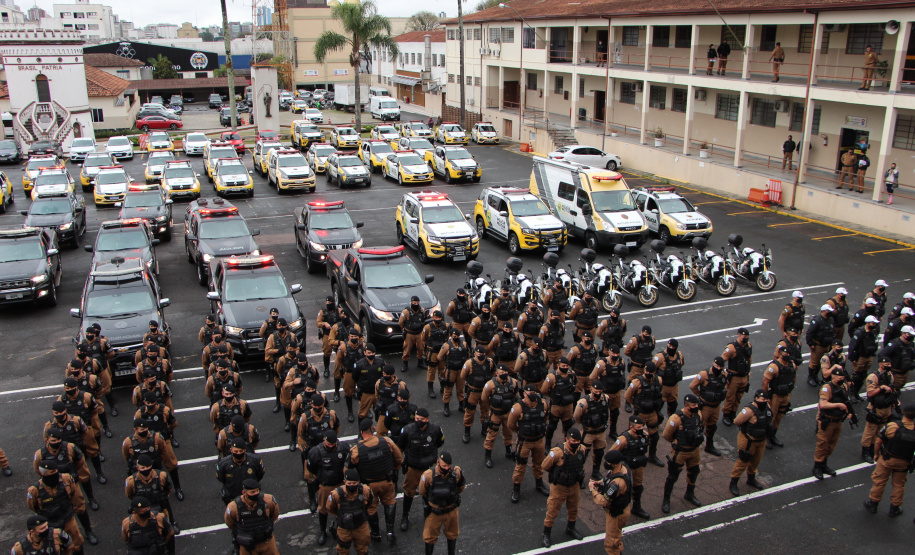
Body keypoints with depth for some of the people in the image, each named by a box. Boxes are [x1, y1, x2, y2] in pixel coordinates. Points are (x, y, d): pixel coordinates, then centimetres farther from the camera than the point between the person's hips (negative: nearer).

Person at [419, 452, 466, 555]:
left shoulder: (456, 472, -22)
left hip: (451, 510, 2)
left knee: (452, 534, 23)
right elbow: (422, 492, -6)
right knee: (430, 537, 14)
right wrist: (427, 503, 8)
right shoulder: (428, 475, -28)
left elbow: (461, 485, 3)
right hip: (434, 511, -2)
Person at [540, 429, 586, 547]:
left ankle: (570, 529, 49)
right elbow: (544, 466, -17)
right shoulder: (558, 452, -32)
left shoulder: (582, 450, -14)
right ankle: (546, 535, 27)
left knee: (573, 509, 24)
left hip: (574, 485, 5)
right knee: (552, 512, 8)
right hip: (559, 487, -5)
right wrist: (557, 473, -2)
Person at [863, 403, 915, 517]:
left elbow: (879, 441, -13)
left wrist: (877, 454, 5)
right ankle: (895, 508, 32)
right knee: (899, 485, 19)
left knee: (879, 481, 14)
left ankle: (873, 503, 28)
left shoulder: (892, 426, -24)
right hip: (904, 463, 2)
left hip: (887, 460, -2)